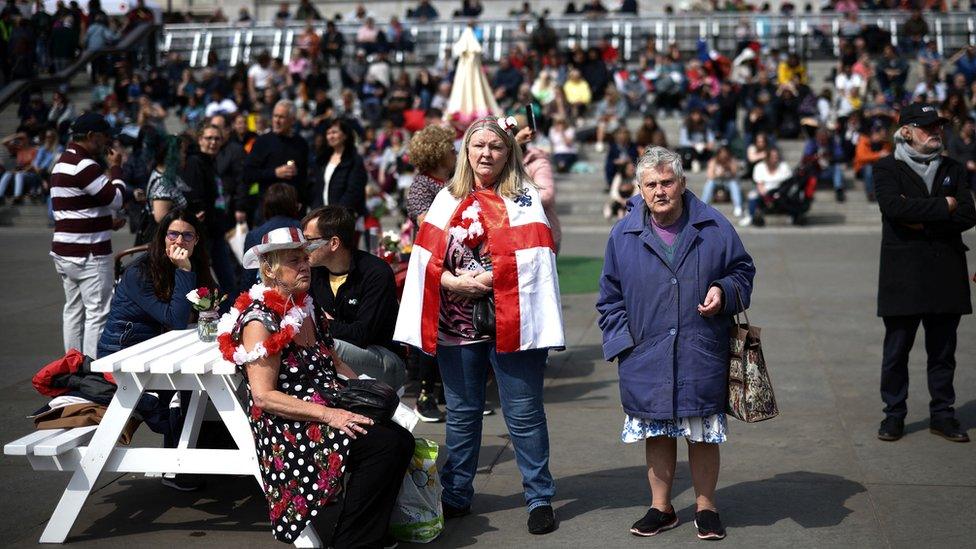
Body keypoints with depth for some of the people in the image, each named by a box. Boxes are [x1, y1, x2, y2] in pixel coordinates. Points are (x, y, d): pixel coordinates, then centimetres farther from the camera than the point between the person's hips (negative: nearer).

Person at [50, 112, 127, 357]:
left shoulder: (62, 163, 16)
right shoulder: (85, 165, -17)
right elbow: (116, 198, -16)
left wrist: (106, 221, 15)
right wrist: (116, 167, -2)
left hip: (64, 252, 10)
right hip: (89, 254, -10)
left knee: (74, 310, 13)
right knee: (97, 313, -6)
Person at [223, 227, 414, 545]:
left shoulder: (306, 310, 14)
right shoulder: (260, 321, -11)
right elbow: (264, 396, -17)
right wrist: (327, 415, -21)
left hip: (332, 412, 8)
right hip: (287, 430, -8)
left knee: (401, 440, -14)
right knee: (385, 444, -24)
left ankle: (373, 534, -3)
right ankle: (351, 541, -11)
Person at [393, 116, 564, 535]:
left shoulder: (525, 198, 0)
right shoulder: (447, 199, 11)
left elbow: (532, 259, -11)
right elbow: (427, 257, 4)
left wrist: (488, 280, -18)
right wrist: (453, 282, -12)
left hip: (510, 322, -3)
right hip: (457, 324, 4)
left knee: (524, 415, 1)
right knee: (461, 414, 14)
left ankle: (540, 498, 13)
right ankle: (456, 496, 25)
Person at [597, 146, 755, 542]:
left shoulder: (714, 227, 1)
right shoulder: (623, 235, 2)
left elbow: (742, 270, 12)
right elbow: (611, 297, 8)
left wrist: (723, 291, -9)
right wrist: (623, 342, 0)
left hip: (702, 357, -1)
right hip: (647, 358, 1)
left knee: (703, 434, 8)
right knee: (657, 434, 10)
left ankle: (706, 507, 23)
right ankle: (661, 508, 25)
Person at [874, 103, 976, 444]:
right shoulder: (887, 169, 2)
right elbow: (894, 207, -18)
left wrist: (922, 221, -11)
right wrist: (942, 207, -10)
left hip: (946, 273, 3)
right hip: (903, 274, -3)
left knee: (943, 350, 8)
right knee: (896, 350, 1)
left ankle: (942, 414, 18)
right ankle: (894, 415, 12)